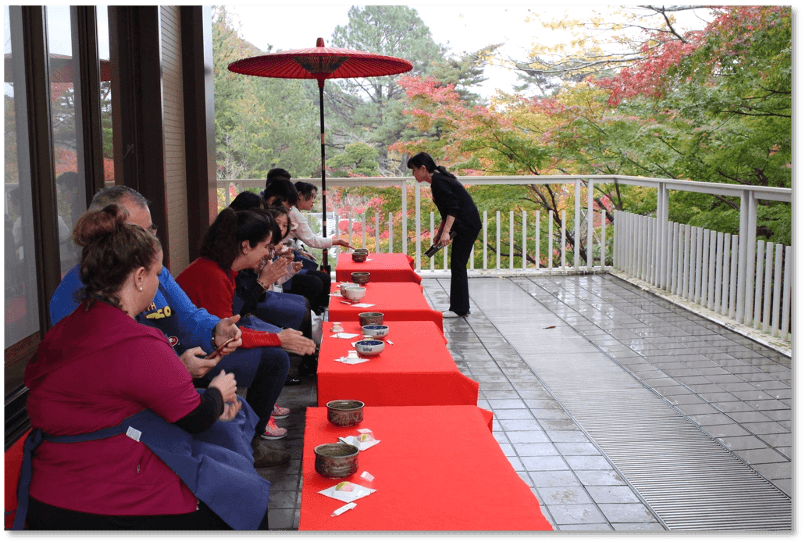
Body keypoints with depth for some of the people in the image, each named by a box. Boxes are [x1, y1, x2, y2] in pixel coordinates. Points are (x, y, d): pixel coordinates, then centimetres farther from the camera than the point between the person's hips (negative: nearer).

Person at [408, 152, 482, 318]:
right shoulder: (438, 180, 16)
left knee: (458, 265, -6)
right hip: (468, 225, 10)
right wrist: (440, 231, 26)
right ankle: (462, 306, 20)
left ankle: (458, 308, -2)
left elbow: (453, 207, -24)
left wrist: (446, 232, -29)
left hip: (467, 226, -10)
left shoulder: (438, 182, -15)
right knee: (458, 265, 14)